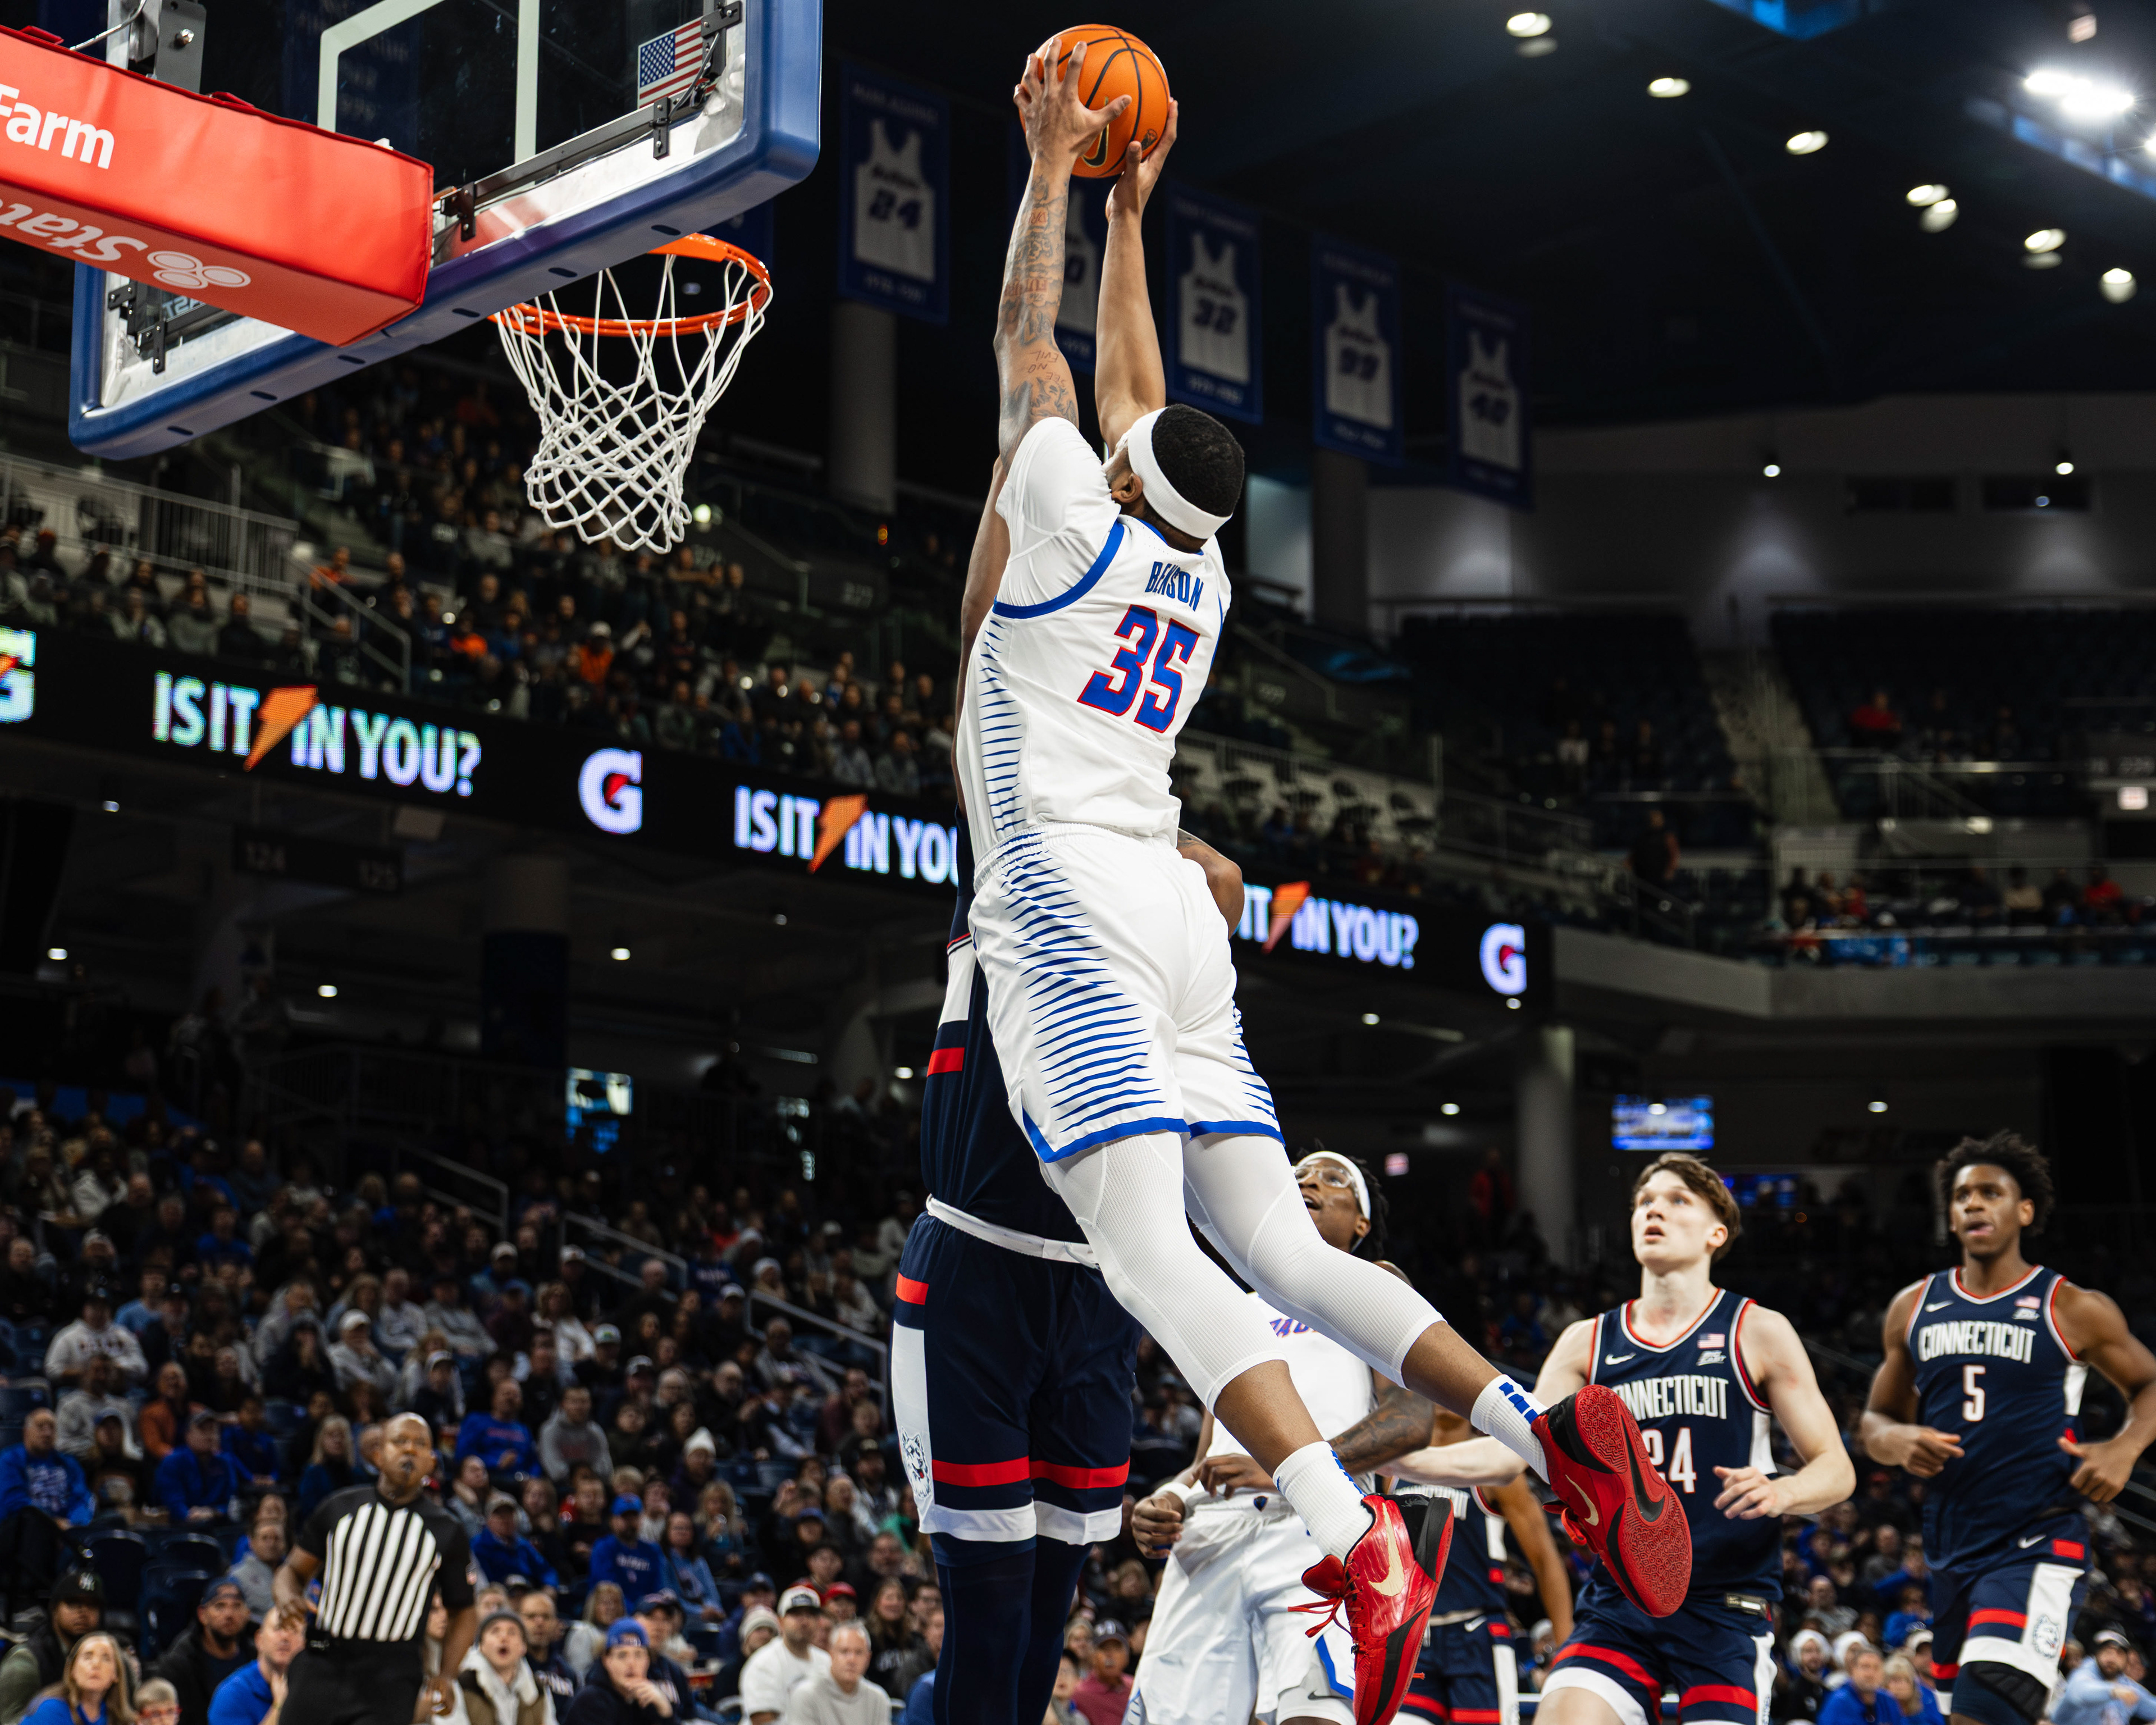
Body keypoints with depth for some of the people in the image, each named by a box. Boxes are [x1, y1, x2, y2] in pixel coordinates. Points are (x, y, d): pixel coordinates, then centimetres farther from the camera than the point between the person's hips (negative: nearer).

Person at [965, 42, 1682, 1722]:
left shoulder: (1076, 525, 1)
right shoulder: (1200, 582, 19)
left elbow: (1026, 341, 10)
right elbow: (1134, 391, 33)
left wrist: (1057, 164, 20)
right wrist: (1129, 217, 40)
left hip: (1068, 906, -7)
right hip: (1178, 921, 7)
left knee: (1151, 1251, -20)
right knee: (1280, 1246, 6)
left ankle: (1355, 1540, -36)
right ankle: (1547, 1426, -12)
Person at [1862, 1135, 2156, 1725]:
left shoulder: (2073, 1310, -1)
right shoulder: (1913, 1308, 11)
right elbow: (1875, 1421, 18)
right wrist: (1898, 1441, -6)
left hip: (2039, 1547, -6)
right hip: (1951, 1546, 6)